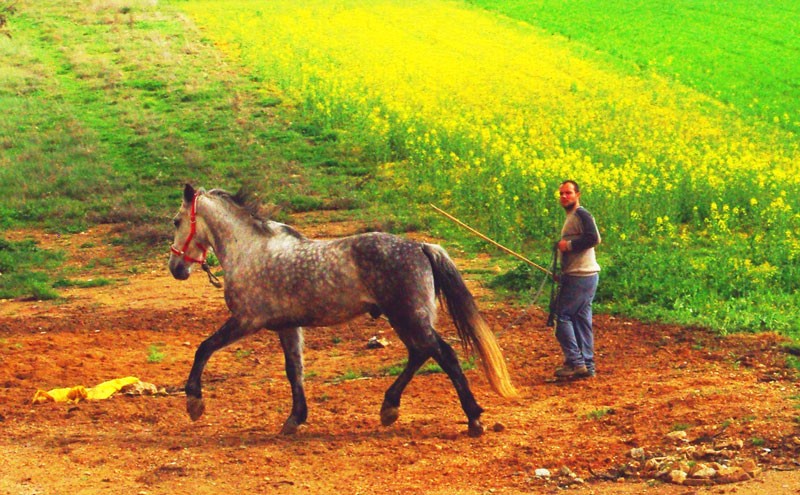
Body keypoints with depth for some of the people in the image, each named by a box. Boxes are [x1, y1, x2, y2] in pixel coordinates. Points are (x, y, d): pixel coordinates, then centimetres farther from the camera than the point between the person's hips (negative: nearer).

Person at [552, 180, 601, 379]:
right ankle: (587, 366, 11)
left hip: (580, 278, -10)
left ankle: (575, 363, -8)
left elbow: (593, 238, -25)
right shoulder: (571, 217, 20)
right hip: (582, 276, 10)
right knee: (581, 320, 10)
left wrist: (568, 245, -17)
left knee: (563, 316, -8)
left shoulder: (581, 215, -11)